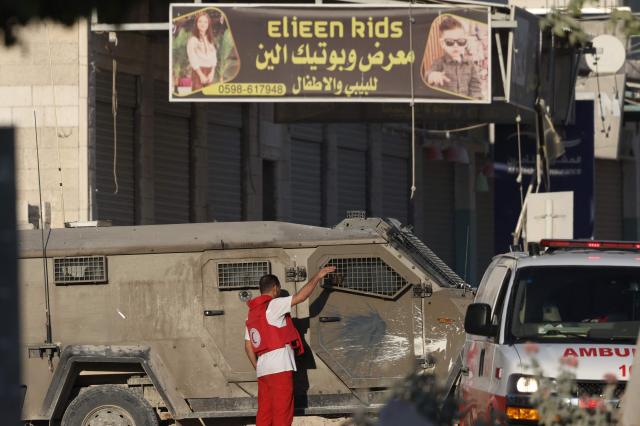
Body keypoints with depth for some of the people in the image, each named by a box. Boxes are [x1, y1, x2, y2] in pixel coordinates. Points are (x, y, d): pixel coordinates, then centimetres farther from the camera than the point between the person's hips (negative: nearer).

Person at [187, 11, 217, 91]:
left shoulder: (210, 40, 14)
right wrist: (201, 75, -14)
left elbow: (214, 58, 10)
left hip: (209, 73, 5)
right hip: (198, 71, -5)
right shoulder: (193, 40, -4)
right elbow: (193, 60, -9)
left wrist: (212, 73, -4)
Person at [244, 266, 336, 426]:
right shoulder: (273, 306, -6)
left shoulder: (252, 312, 17)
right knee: (282, 412, -6)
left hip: (263, 370, 8)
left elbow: (248, 346, 16)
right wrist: (317, 277, -1)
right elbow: (301, 296, -12)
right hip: (279, 368, -8)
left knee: (264, 413, 7)